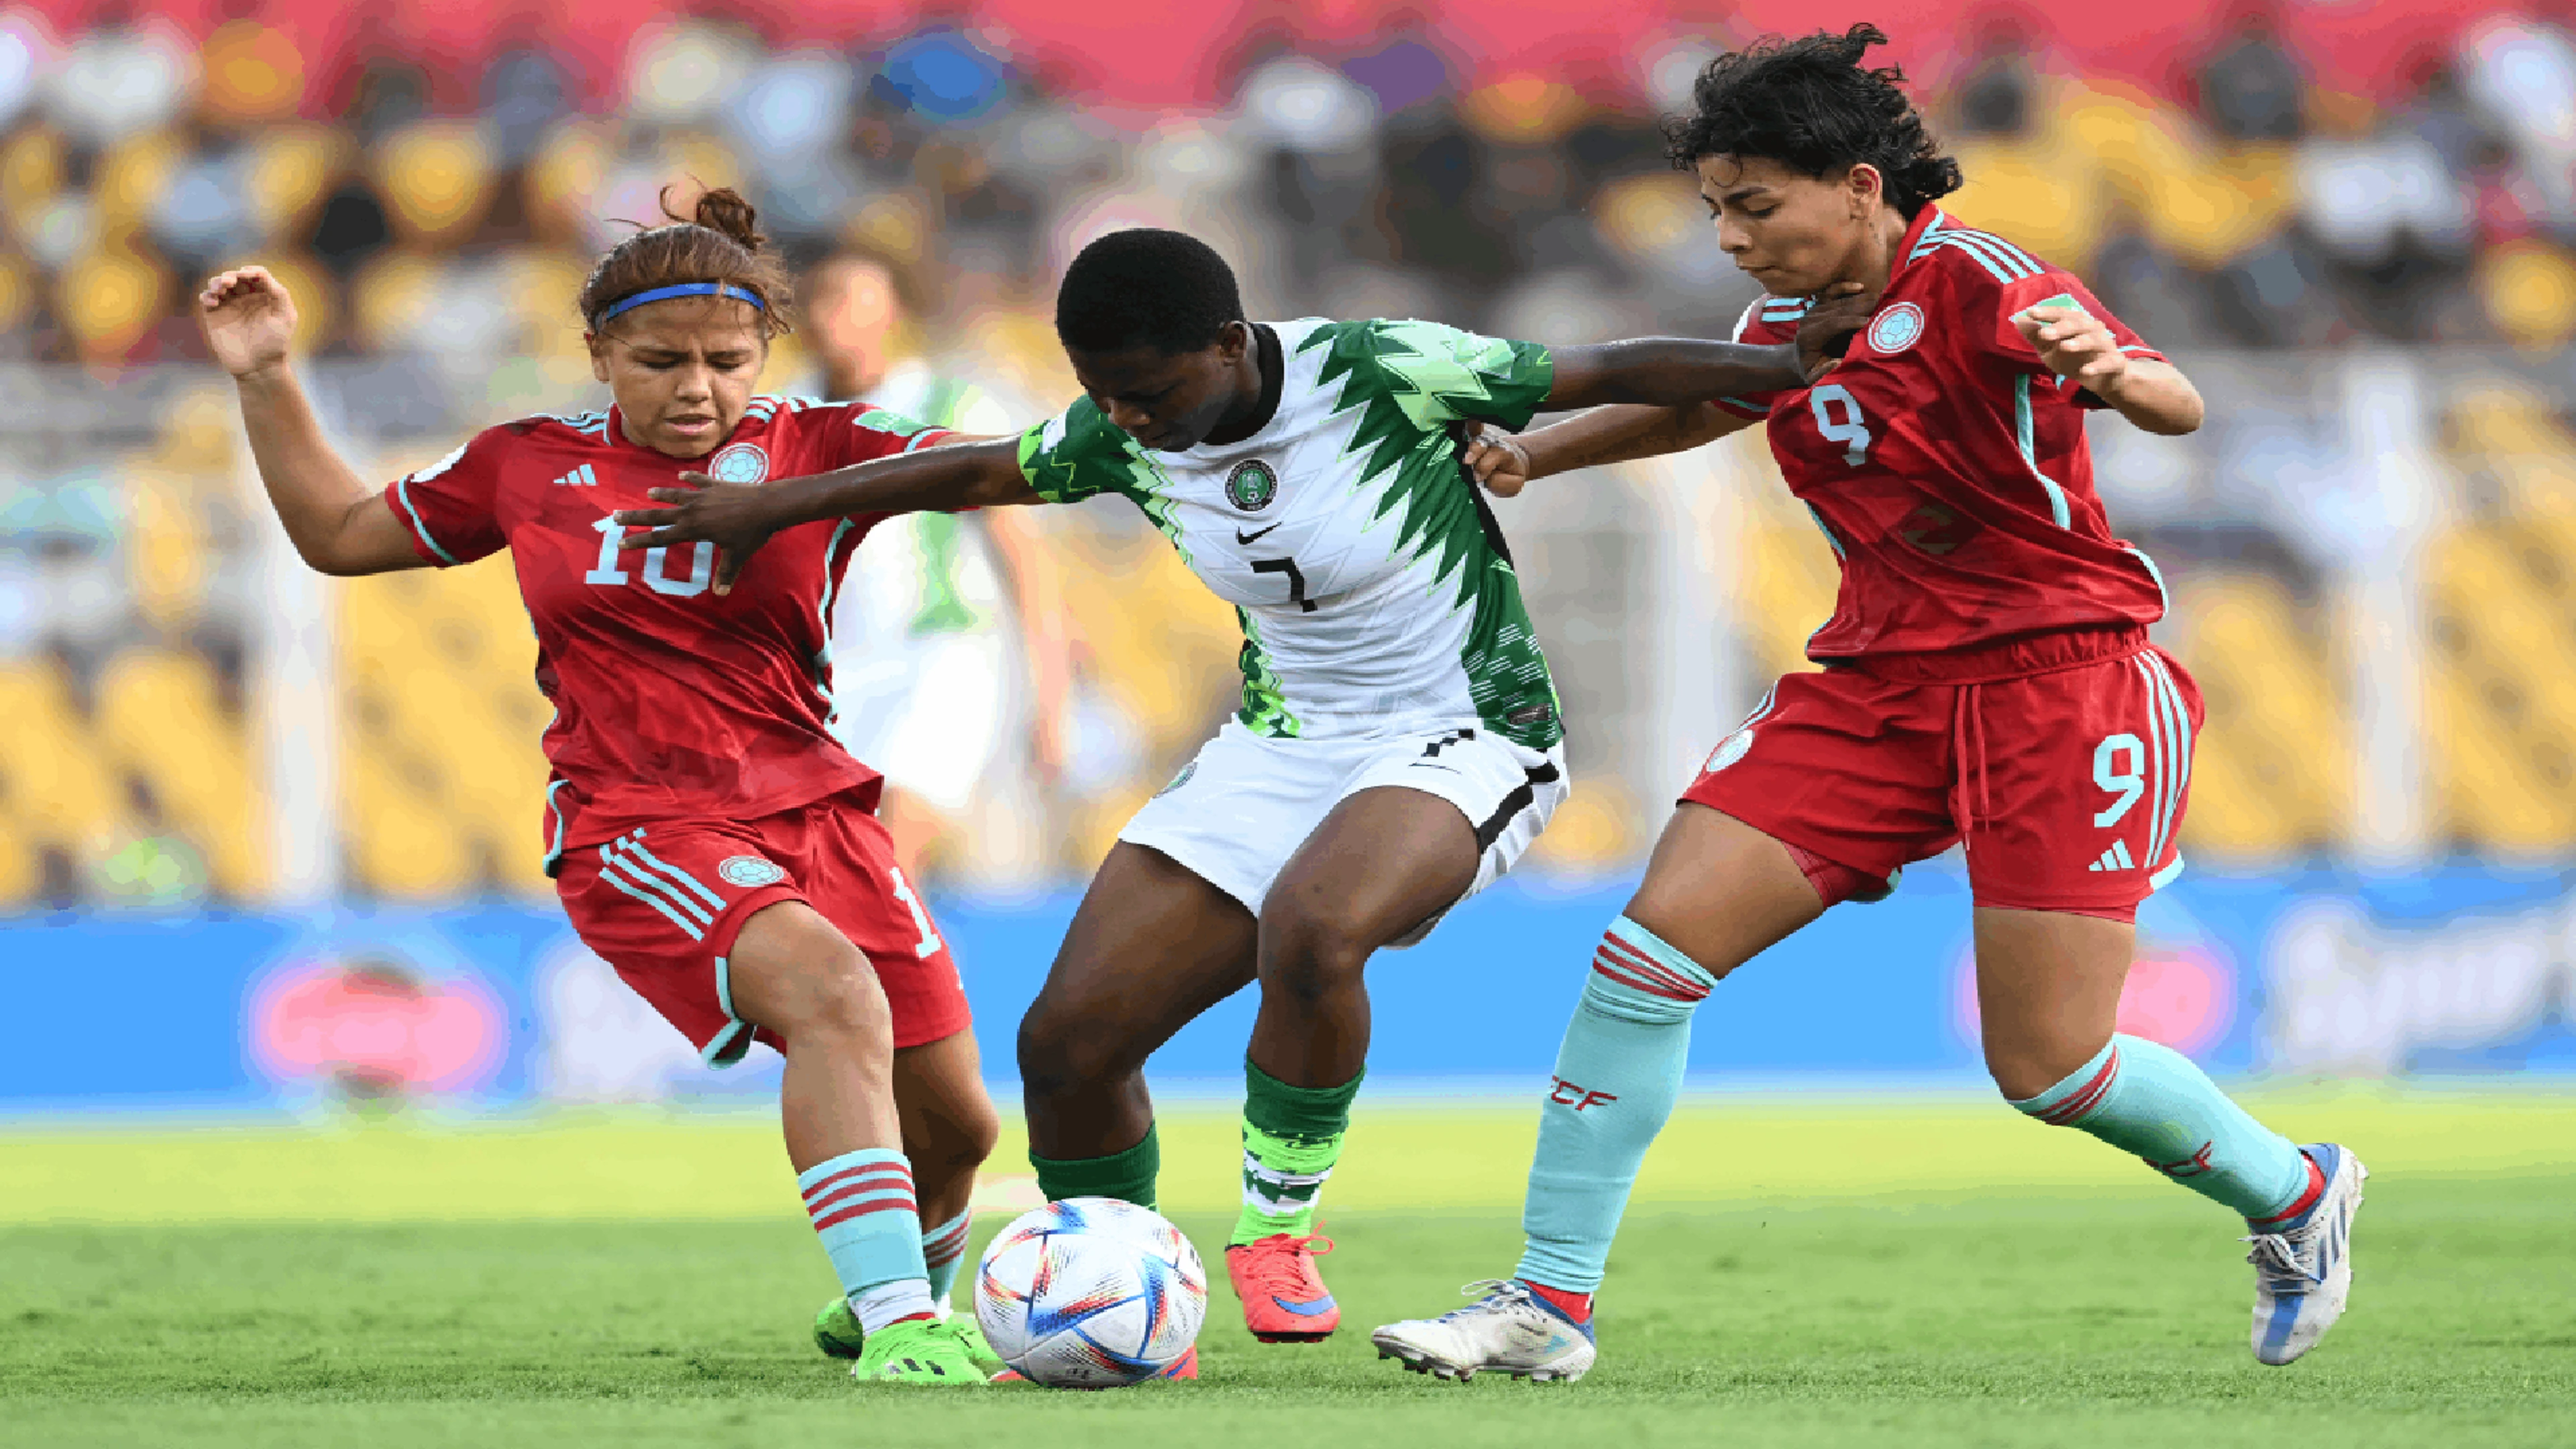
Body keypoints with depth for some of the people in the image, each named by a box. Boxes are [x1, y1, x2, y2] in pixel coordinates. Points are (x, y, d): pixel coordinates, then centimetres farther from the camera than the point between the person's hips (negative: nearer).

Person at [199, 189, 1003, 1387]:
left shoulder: (818, 449, 2)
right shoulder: (532, 467, 5)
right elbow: (340, 533, 19)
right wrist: (265, 381, 12)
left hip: (810, 813, 3)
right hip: (635, 829, -3)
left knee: (953, 1123, 6)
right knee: (832, 991, -33)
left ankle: (917, 1295, 41)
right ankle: (895, 1325, -39)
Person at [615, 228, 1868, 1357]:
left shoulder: (1382, 375, -21)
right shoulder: (1124, 442, -3)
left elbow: (1609, 375, -15)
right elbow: (986, 472, 15)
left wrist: (1793, 362, -22)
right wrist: (772, 508, 18)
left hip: (1459, 739, -6)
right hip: (1280, 744, 6)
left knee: (1309, 929, -39)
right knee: (1068, 1039, -5)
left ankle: (1274, 1229, -16)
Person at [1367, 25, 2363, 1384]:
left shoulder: (1976, 285, -15)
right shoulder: (1788, 321, 7)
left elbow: (2176, 405, -27)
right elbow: (1694, 405, 30)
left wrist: (2110, 369, -51)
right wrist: (1534, 449, 14)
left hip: (2063, 673, -6)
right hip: (1878, 677, 6)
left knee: (2050, 1072, -9)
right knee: (1654, 941, -10)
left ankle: (2293, 1193, 21)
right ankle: (1550, 1301, -6)